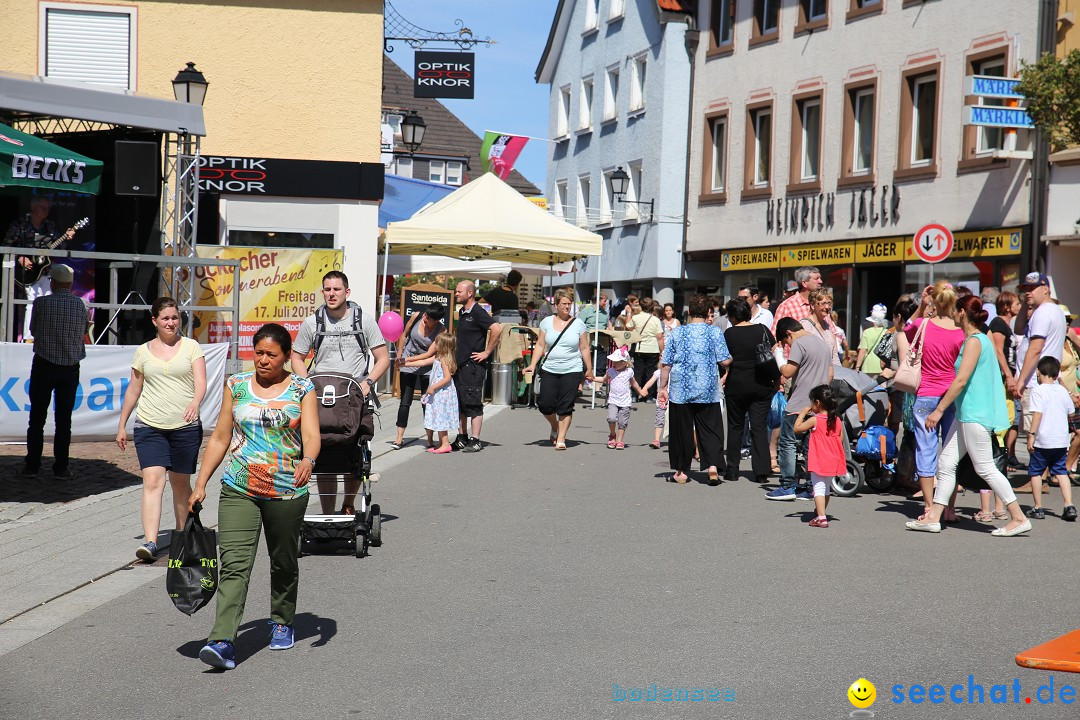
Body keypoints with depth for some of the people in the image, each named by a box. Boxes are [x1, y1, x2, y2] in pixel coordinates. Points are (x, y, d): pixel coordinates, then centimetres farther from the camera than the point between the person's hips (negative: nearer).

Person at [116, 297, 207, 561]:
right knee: (153, 480, -13)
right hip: (149, 427, 1)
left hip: (186, 427, -1)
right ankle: (150, 542, -20)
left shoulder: (191, 347, 5)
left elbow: (201, 383, -5)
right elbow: (133, 391, 17)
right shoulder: (143, 351, 10)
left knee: (181, 483, 8)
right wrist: (122, 425, 16)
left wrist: (195, 403, -26)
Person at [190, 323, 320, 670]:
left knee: (283, 562, 14)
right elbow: (220, 439, 11)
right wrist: (200, 484, 7)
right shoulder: (236, 385, 8)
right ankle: (223, 641, -19)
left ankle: (282, 622, 36)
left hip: (287, 492, -1)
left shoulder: (301, 389, 1)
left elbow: (312, 435, -11)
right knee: (234, 564, -11)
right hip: (239, 489, 1)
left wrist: (308, 460, -33)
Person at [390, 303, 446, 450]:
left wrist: (407, 360, -20)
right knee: (405, 401, -1)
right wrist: (399, 357, 9)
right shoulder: (416, 316, -9)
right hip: (407, 366, 2)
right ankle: (399, 436, 3)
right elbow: (404, 335, 8)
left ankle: (430, 439, 9)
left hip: (427, 367, -1)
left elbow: (429, 354, -17)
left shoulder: (441, 331, -15)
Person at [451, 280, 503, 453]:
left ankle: (474, 441, -4)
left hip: (473, 366, -9)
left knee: (473, 403, -6)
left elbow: (497, 329, -25)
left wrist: (487, 352, -20)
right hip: (460, 364, 9)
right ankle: (461, 438, 21)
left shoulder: (477, 312, -13)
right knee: (460, 404, 13)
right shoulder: (462, 312, 14)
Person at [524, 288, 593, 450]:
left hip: (572, 371, -1)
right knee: (545, 404, -4)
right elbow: (540, 345, 7)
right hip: (549, 370, 1)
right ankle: (555, 427, 25)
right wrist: (533, 365, -3)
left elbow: (584, 348, 7)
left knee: (566, 407, -5)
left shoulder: (578, 324, 3)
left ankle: (561, 438, 5)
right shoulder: (547, 322, 5)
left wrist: (589, 369, 8)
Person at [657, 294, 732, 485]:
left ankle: (681, 471, 13)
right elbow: (725, 361, -6)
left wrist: (663, 387, 8)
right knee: (710, 429, 8)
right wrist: (731, 358, 17)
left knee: (682, 430, 8)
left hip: (680, 390, 0)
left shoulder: (677, 332, 0)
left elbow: (665, 363, 1)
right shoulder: (715, 332, -3)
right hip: (708, 391, 0)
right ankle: (713, 465, -8)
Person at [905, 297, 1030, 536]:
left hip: (975, 415, -10)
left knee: (985, 468, -6)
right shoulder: (975, 339, 15)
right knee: (946, 463, 9)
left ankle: (1019, 518, -1)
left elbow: (961, 380, -21)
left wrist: (939, 410, -19)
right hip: (966, 414, 10)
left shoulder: (974, 341, -14)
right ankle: (934, 517, 11)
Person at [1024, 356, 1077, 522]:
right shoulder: (1063, 391, 8)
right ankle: (1069, 506, 0)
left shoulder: (1038, 390, -9)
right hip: (1062, 440, 5)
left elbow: (1037, 413, -18)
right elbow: (1070, 413, 17)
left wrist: (1031, 434, -17)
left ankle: (1038, 508, 7)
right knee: (1061, 472, 12)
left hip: (1043, 441, -5)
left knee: (1035, 472, 7)